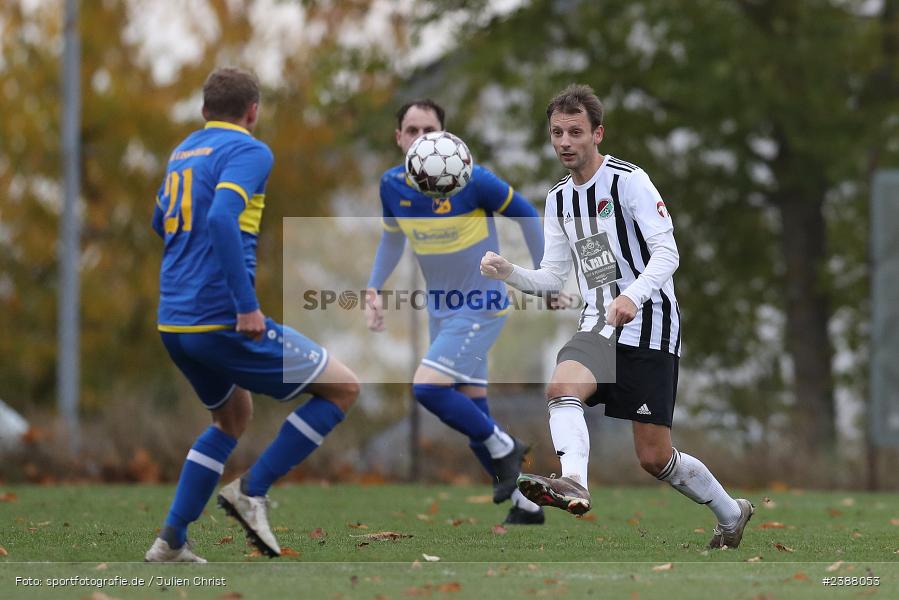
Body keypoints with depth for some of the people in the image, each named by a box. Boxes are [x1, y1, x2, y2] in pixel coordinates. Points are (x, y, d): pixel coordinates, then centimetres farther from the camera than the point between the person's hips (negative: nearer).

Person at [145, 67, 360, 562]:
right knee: (342, 388, 2)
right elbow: (221, 217, -24)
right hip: (223, 320, -9)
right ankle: (252, 490, -2)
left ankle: (171, 541, 18)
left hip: (172, 324, 9)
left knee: (233, 416, 28)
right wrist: (247, 305, -25)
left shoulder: (182, 153, 17)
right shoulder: (249, 151, -8)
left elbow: (160, 223, 33)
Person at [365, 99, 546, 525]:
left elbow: (526, 214, -6)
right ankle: (526, 507, 22)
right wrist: (374, 289, 9)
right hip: (441, 310, 6)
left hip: (481, 306, -6)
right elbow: (392, 236, 17)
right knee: (472, 416, 8)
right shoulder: (392, 185, -3)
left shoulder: (471, 179, -19)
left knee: (426, 387, -23)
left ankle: (503, 449, -2)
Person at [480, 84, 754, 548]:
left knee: (654, 457, -5)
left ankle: (730, 512, 16)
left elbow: (667, 252, -16)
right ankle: (573, 483, -48)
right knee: (561, 386, -28)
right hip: (598, 327, 6)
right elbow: (553, 276, 16)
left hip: (647, 323, -6)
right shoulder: (559, 199, 13)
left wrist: (633, 295, -34)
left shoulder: (628, 180, -9)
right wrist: (508, 273, -4)